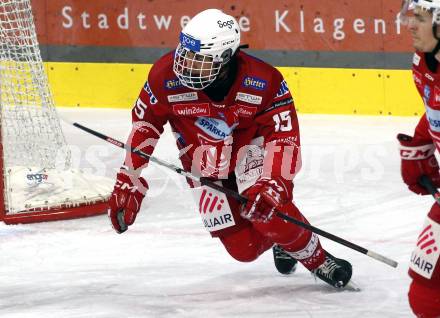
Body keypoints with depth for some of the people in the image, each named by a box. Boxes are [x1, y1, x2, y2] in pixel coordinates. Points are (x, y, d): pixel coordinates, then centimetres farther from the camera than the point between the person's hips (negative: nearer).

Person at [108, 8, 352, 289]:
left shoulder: (264, 83, -29)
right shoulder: (167, 76, -25)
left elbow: (284, 137, -23)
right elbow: (145, 123, -10)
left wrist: (272, 183, -38)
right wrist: (129, 181, -11)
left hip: (251, 148, -2)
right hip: (204, 164, 2)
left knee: (268, 208, -30)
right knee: (244, 248, -3)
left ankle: (318, 259, -4)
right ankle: (280, 240, 32)